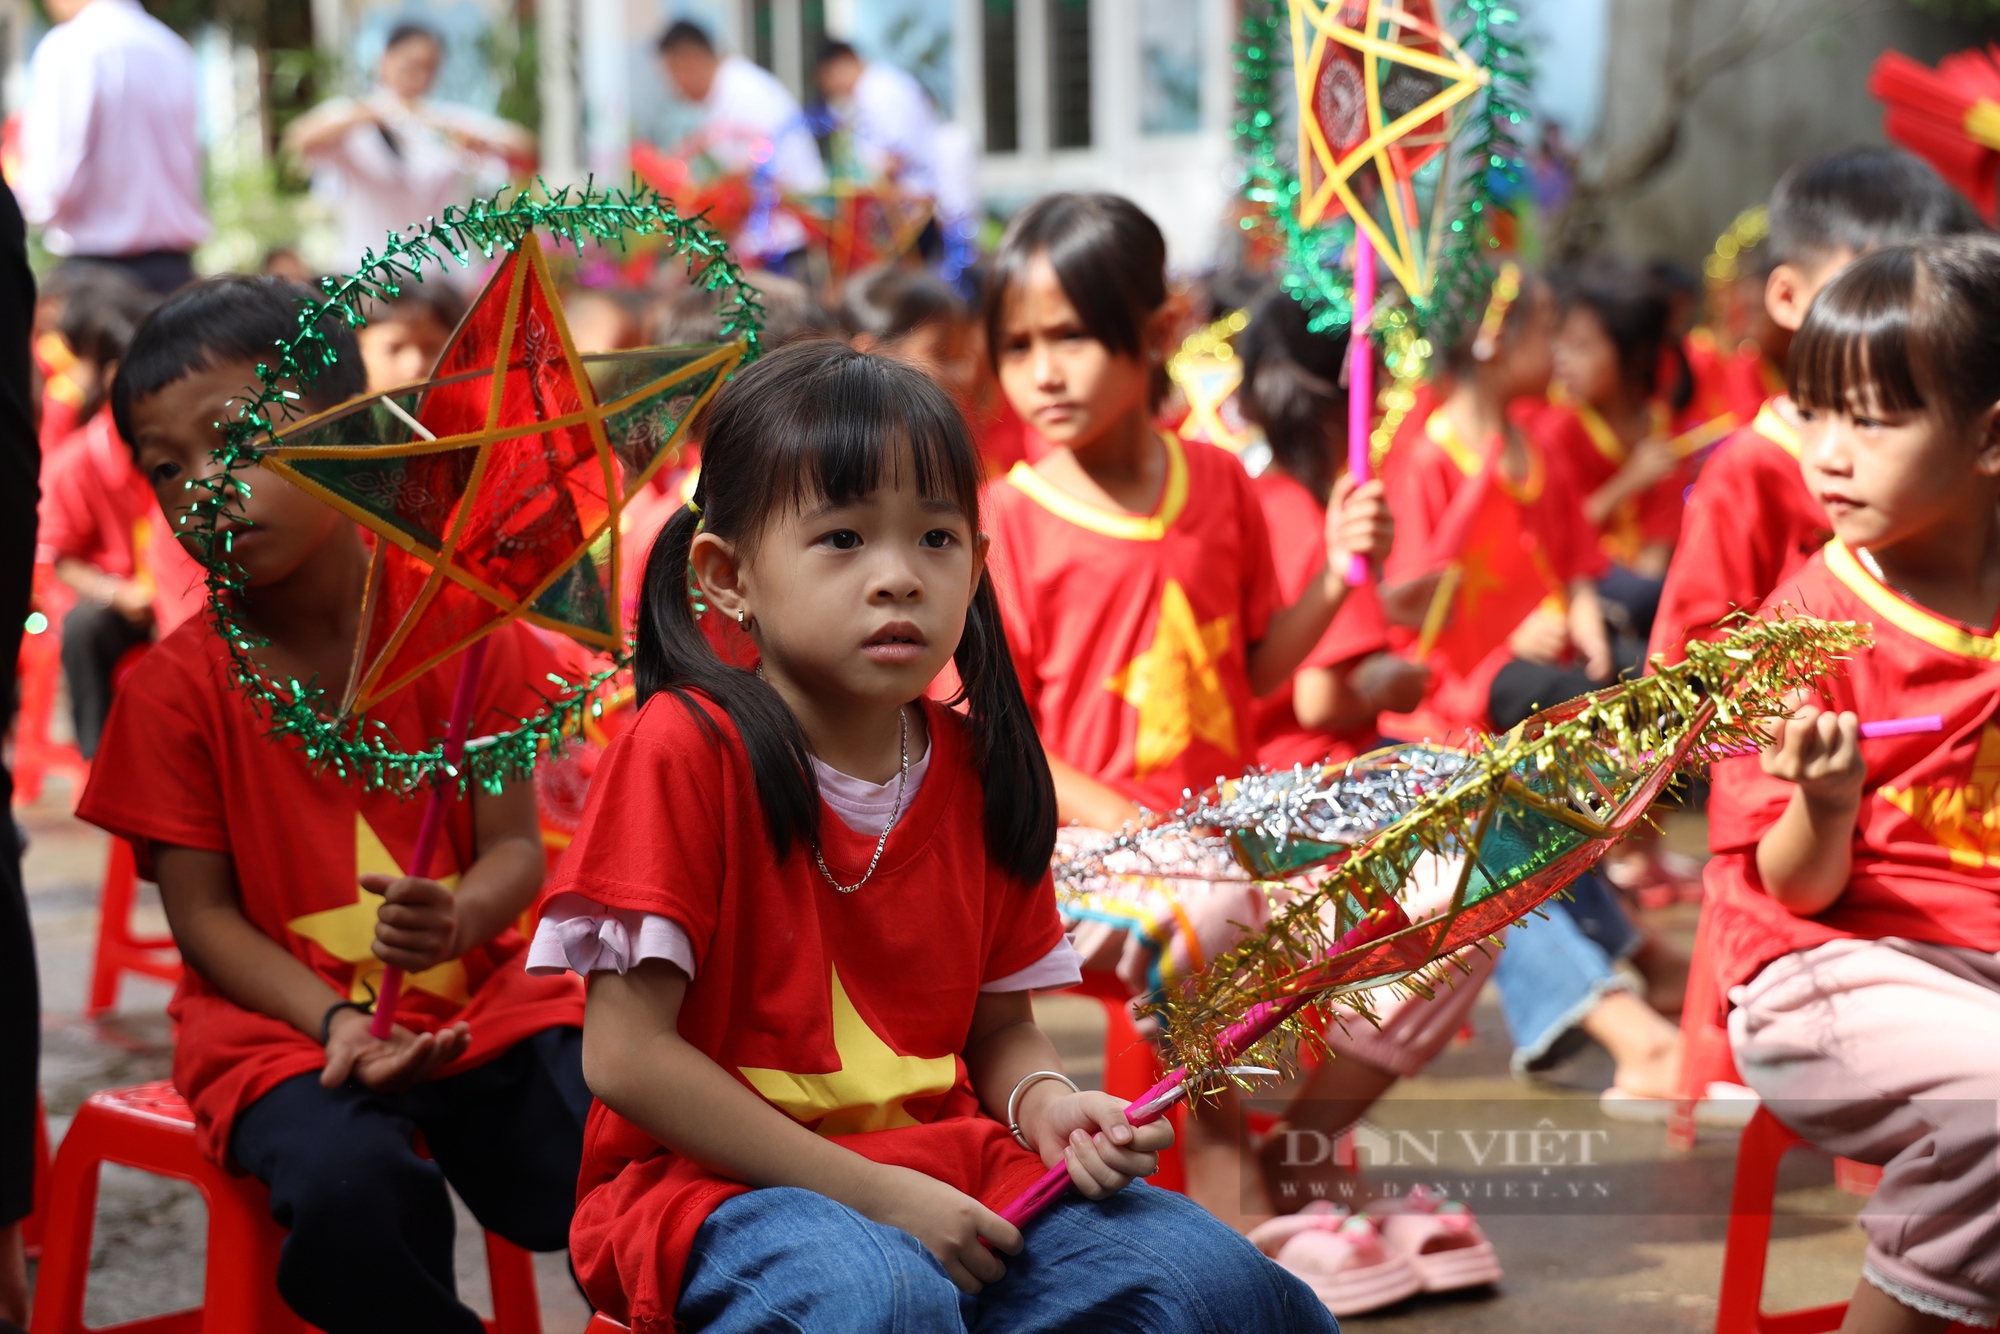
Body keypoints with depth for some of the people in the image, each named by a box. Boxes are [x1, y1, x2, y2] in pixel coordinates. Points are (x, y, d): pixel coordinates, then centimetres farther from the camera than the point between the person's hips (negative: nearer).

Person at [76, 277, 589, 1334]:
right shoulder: (173, 690, -4)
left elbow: (515, 846, -2)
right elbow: (202, 914, -4)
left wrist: (461, 918, -26)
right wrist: (337, 1021, -19)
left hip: (478, 999, 2)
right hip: (283, 1023, -2)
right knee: (349, 1185, -32)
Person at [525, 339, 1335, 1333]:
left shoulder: (980, 770, 6)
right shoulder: (686, 749, -12)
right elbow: (625, 1054, -16)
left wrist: (1046, 1105, -10)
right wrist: (871, 1193, -17)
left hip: (942, 1168, 5)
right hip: (717, 1184, -5)